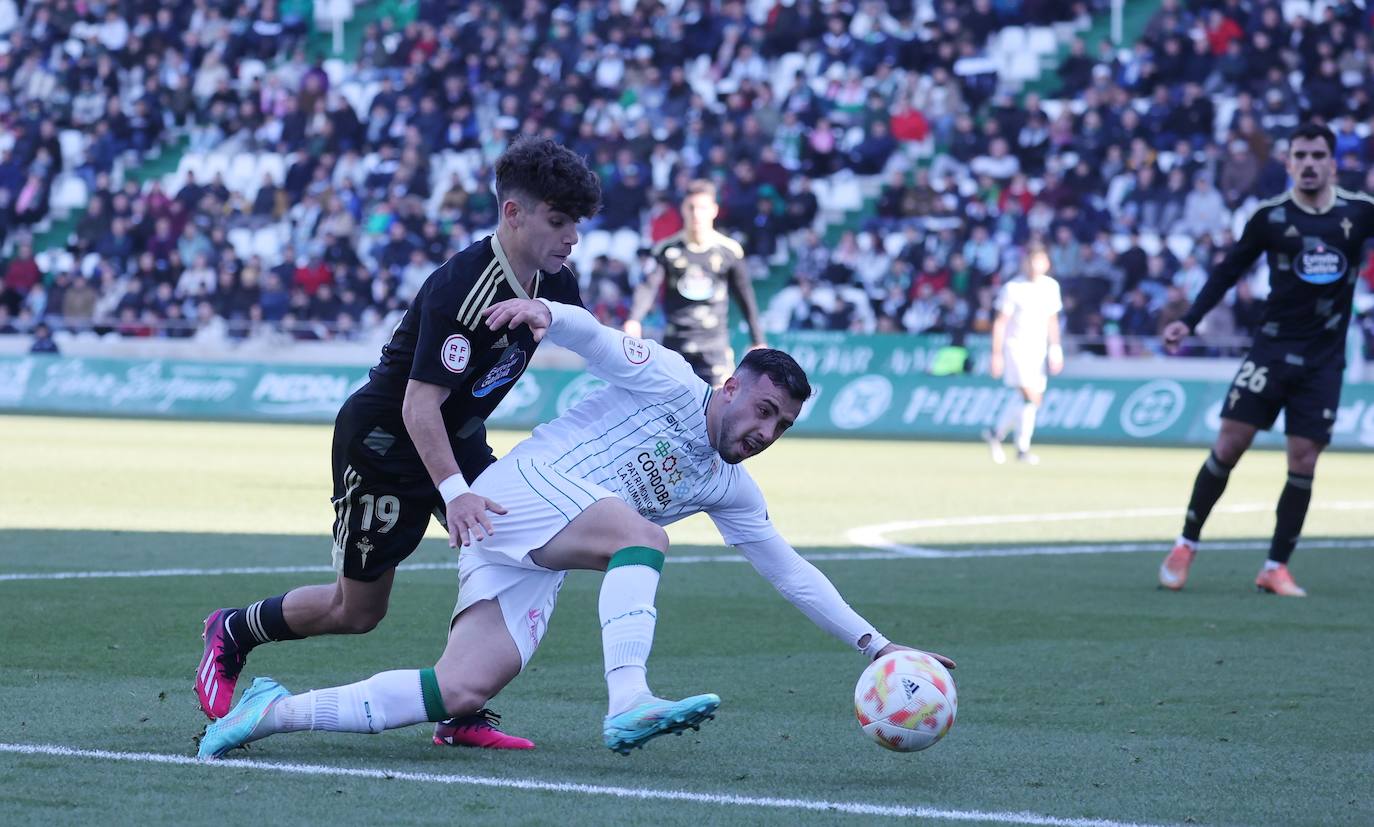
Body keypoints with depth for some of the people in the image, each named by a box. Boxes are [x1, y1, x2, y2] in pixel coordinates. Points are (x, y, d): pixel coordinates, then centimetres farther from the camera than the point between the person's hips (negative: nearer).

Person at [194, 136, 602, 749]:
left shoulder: (555, 284, -9)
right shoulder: (459, 289, -34)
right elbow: (419, 406, -38)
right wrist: (454, 493, -48)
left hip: (458, 439, 7)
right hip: (382, 440, -7)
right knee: (357, 611, 3)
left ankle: (462, 714, -3)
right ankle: (231, 635, 30)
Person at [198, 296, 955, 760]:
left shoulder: (728, 490, 19)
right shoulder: (669, 384, 1)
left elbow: (791, 572, 20)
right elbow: (596, 341, -11)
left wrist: (875, 645, 16)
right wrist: (547, 312, -34)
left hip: (540, 566, 7)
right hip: (520, 491, -7)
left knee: (462, 693, -13)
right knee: (641, 533, -30)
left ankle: (274, 713, -7)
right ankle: (627, 705, -45)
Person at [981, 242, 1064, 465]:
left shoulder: (1051, 286, 7)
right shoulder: (1013, 288, -9)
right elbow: (1000, 322, -7)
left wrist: (1055, 349, 11)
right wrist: (997, 355, -11)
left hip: (1038, 350, 6)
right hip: (1016, 346, -6)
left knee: (1022, 399, 11)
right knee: (1032, 396, -16)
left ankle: (996, 434, 31)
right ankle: (1023, 449, -9)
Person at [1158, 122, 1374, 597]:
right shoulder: (1270, 216, -2)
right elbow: (1229, 270, 5)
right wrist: (1188, 321, -1)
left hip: (1324, 358, 1)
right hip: (1273, 346, -1)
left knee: (1304, 461, -3)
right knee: (1229, 445, -6)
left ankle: (1276, 567, 7)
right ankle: (1186, 545, 8)